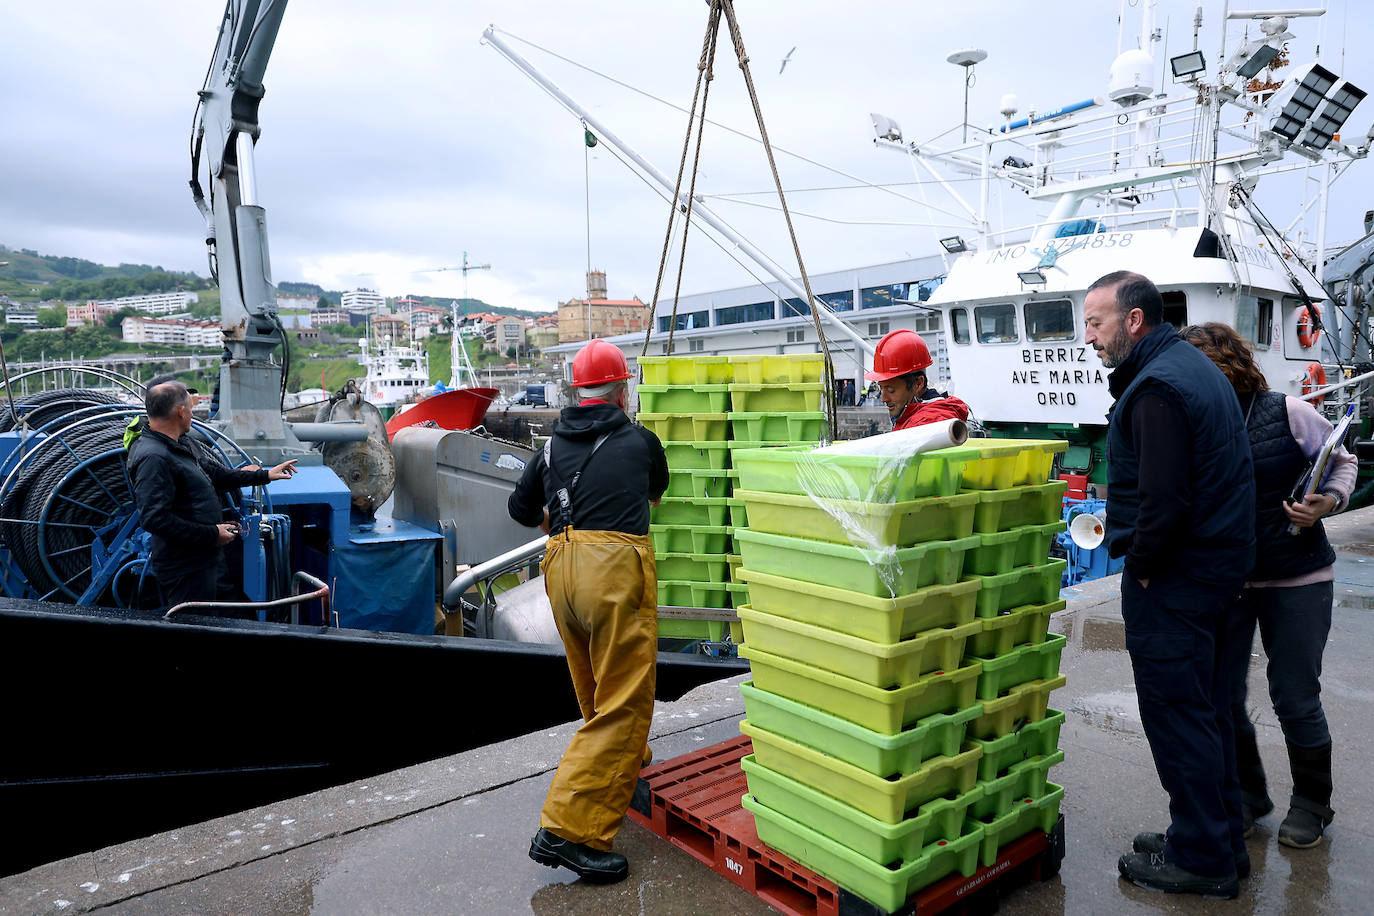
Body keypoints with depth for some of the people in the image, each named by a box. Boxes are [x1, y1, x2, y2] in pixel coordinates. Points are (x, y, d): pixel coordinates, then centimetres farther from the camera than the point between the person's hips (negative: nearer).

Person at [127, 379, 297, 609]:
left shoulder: (182, 444, 11)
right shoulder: (153, 458, -22)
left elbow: (213, 473, 26)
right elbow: (154, 519, -27)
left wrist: (264, 475, 27)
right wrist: (211, 534, -22)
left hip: (202, 561, 10)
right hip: (185, 569, -10)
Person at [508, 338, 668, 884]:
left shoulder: (554, 444, 18)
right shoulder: (640, 440, 10)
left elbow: (520, 507, 27)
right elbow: (658, 490, 30)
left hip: (561, 568, 6)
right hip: (616, 564, -6)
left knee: (597, 693, 23)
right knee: (623, 704, -3)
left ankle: (626, 763, 46)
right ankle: (568, 829, -9)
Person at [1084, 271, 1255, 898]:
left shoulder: (1156, 387, -19)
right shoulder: (1192, 365, 15)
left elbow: (1163, 497, -27)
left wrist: (1141, 561, -14)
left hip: (1173, 576, -11)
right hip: (1218, 560, 11)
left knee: (1175, 713, 1)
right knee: (1206, 709, 19)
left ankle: (1201, 859, 15)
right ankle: (1224, 841, 32)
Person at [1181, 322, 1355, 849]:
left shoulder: (1286, 413, -9)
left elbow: (1343, 462, 6)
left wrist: (1329, 501, -13)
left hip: (1297, 579, -2)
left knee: (1294, 697, 5)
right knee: (1221, 695, 5)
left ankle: (1312, 803, 31)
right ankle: (1247, 795, 30)